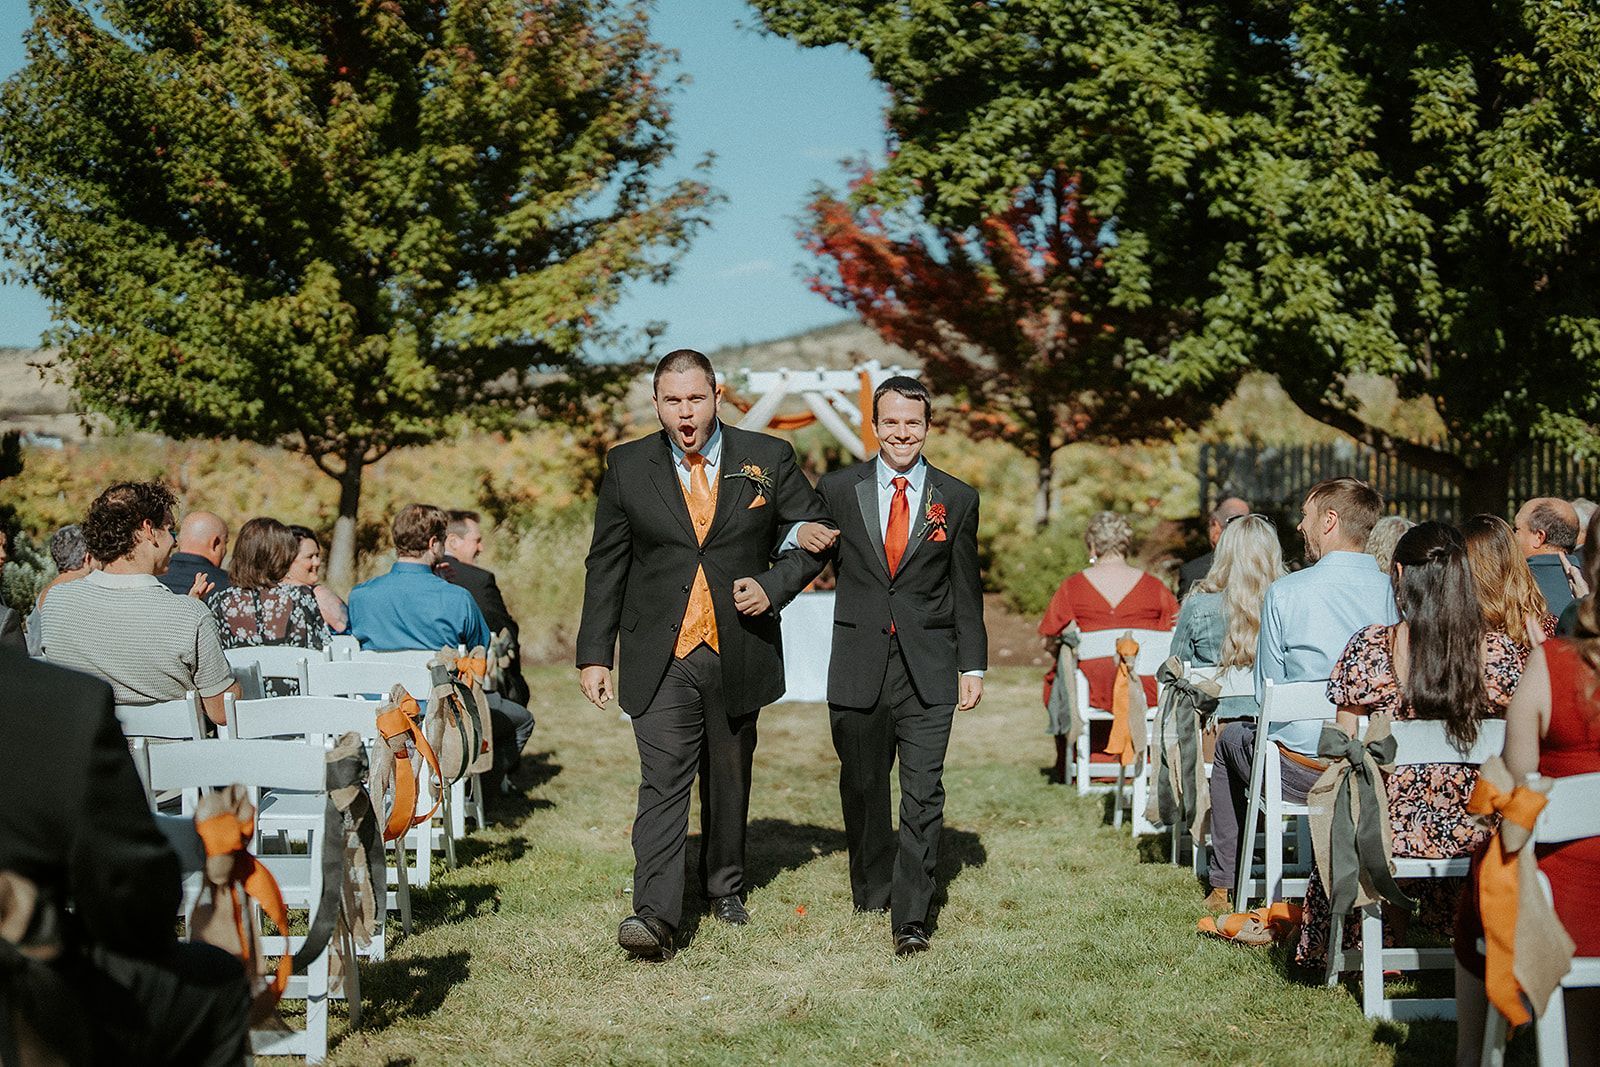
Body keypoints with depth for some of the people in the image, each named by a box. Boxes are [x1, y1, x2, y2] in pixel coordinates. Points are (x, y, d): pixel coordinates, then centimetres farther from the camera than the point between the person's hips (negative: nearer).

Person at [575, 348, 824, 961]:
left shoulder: (768, 459, 2)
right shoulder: (628, 467, 2)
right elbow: (606, 566, 6)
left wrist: (773, 586, -9)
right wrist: (593, 653, 2)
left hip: (740, 653, 1)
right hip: (662, 658, -1)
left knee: (730, 780, 15)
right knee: (662, 782, -12)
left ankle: (725, 887, 34)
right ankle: (655, 914, -17)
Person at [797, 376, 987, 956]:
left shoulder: (957, 500, 6)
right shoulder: (837, 490, 5)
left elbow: (966, 592, 9)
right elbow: (811, 559, 8)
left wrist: (973, 665, 6)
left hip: (928, 670, -1)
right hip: (859, 665, 1)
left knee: (923, 794, -7)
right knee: (862, 788, 12)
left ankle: (911, 917, -5)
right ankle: (870, 894, 31)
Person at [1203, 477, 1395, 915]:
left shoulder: (1285, 592, -13)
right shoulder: (1395, 591, -4)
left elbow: (1267, 692, -5)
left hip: (1301, 772, -4)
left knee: (1230, 737, 29)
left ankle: (1223, 887, 37)